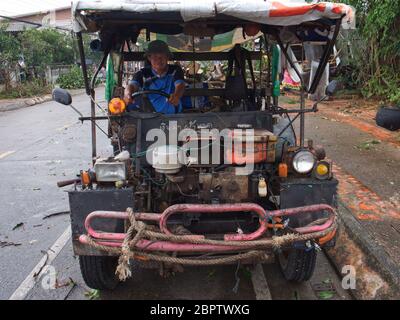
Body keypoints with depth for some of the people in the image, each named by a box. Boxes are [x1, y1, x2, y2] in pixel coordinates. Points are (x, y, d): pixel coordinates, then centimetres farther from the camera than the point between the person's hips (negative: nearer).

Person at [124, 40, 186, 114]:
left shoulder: (175, 71, 4)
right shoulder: (143, 74, 5)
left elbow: (180, 85, -14)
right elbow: (132, 85, -12)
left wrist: (176, 95, -41)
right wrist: (128, 94, -39)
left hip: (171, 115, 0)